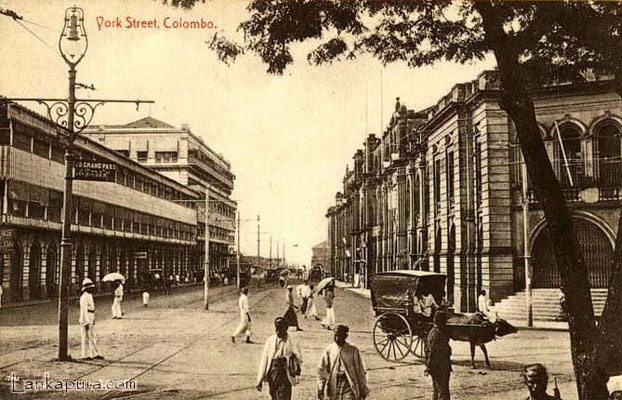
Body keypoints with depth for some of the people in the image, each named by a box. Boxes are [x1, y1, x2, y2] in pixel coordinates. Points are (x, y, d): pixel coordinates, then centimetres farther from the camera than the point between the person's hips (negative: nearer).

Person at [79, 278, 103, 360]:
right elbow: (84, 310, -20)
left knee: (92, 337, 10)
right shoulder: (84, 297, -16)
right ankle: (86, 355, 4)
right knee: (86, 338, -3)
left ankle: (95, 354, 13)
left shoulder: (89, 296, 15)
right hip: (86, 320, -10)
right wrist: (86, 323, -22)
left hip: (90, 320, 10)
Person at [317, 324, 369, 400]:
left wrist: (363, 389, 5)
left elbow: (360, 370, 2)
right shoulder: (329, 349, 0)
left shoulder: (353, 350, -4)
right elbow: (321, 369, 5)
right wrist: (320, 388, 2)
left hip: (349, 384, -2)